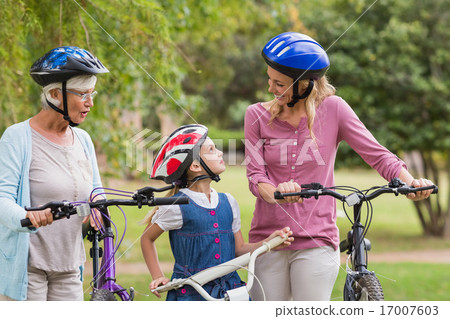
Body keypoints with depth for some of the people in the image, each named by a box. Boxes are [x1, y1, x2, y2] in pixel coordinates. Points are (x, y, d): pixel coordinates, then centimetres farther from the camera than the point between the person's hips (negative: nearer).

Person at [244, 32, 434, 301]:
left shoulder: (332, 109, -1)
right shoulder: (257, 115, 3)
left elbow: (377, 154, -4)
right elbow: (255, 174, -3)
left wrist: (411, 182, -23)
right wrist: (276, 193, -27)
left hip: (317, 241, -2)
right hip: (267, 237, 2)